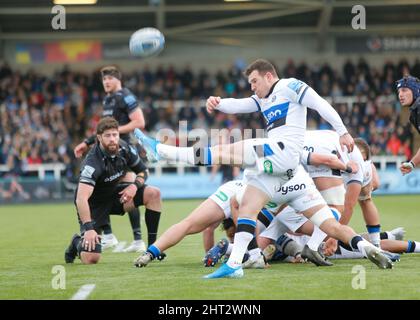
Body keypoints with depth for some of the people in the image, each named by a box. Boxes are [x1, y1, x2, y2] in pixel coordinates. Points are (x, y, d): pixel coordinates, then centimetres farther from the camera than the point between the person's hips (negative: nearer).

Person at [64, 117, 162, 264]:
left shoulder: (125, 149, -12)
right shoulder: (93, 162, -31)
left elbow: (143, 171, 6)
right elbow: (81, 199, -39)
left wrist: (135, 185, -16)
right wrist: (88, 228, -46)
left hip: (115, 194, 6)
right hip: (93, 203, -6)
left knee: (153, 194, -12)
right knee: (91, 259, -18)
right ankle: (77, 243, 20)